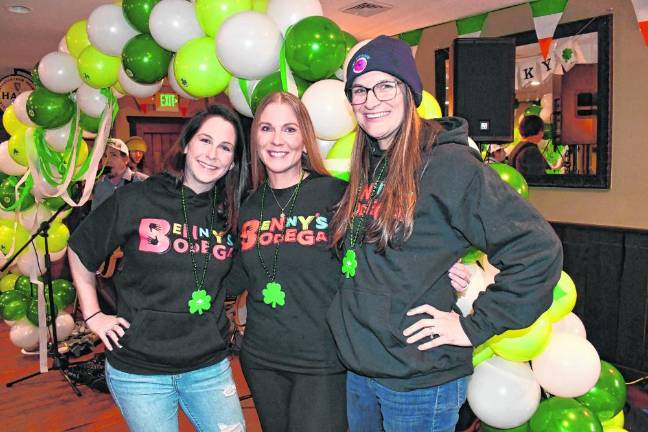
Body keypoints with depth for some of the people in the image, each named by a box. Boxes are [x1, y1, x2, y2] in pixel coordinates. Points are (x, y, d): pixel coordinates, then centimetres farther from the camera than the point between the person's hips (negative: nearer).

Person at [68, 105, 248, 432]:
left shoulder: (232, 215, -1)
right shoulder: (136, 200, -10)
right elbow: (80, 251, 4)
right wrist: (93, 315, 1)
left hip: (210, 367, 3)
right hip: (138, 371, -2)